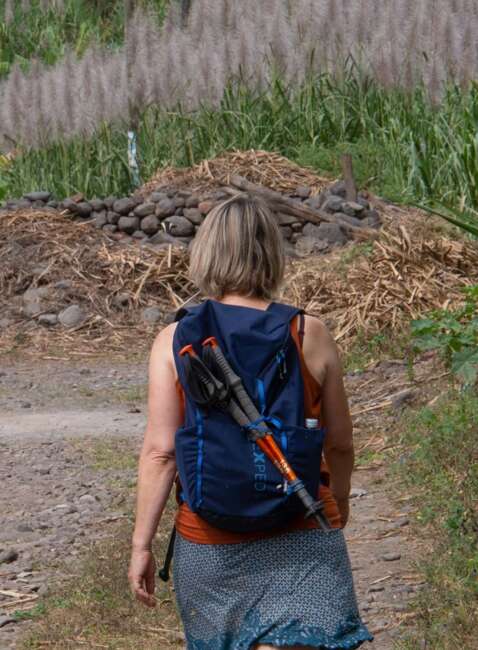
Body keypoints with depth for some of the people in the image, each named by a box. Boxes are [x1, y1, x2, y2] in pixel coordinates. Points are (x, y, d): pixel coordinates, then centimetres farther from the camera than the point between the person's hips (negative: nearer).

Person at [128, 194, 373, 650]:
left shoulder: (174, 342, -5)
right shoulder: (310, 337, -4)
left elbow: (160, 451, -9)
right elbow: (340, 444, 5)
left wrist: (141, 544, -2)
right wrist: (340, 500, 25)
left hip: (210, 542, 1)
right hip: (300, 538, -1)